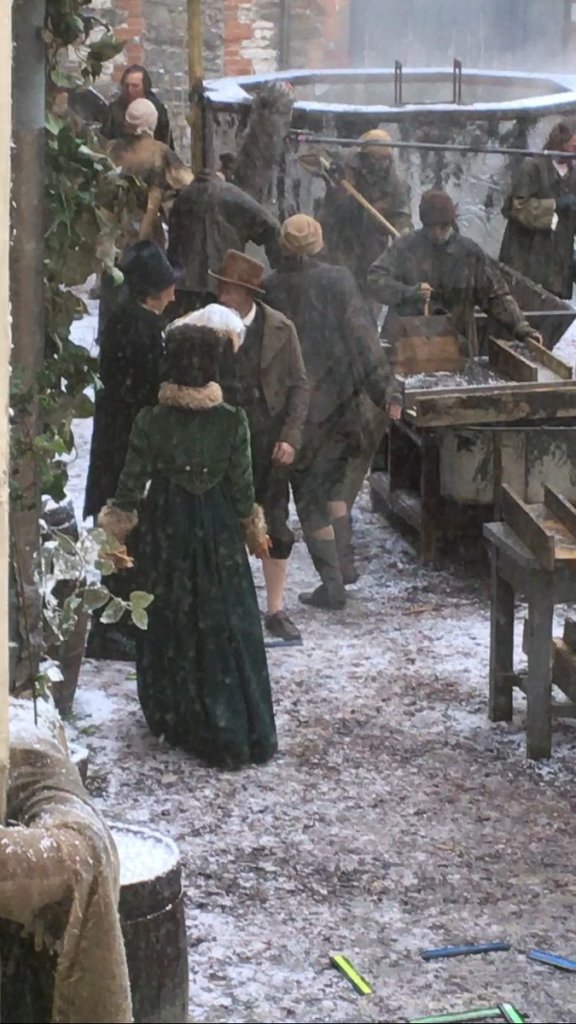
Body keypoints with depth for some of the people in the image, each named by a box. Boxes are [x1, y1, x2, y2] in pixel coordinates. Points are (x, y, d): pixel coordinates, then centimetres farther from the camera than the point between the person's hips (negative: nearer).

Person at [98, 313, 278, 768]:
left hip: (165, 531, 0)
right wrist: (254, 529, 11)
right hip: (217, 531, 0)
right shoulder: (233, 420, -11)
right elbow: (242, 487, -4)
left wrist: (114, 527, 6)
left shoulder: (150, 421, -12)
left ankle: (177, 721, 23)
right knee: (225, 626, 8)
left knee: (170, 624, 13)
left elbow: (131, 485, -8)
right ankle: (243, 731, 10)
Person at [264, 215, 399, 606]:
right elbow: (363, 338, -8)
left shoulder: (271, 289, -7)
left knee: (310, 495, 7)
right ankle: (344, 563, 19)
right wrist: (383, 390, -4)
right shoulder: (340, 281, -6)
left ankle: (333, 584, 6)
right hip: (339, 398, 2)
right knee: (333, 481, 23)